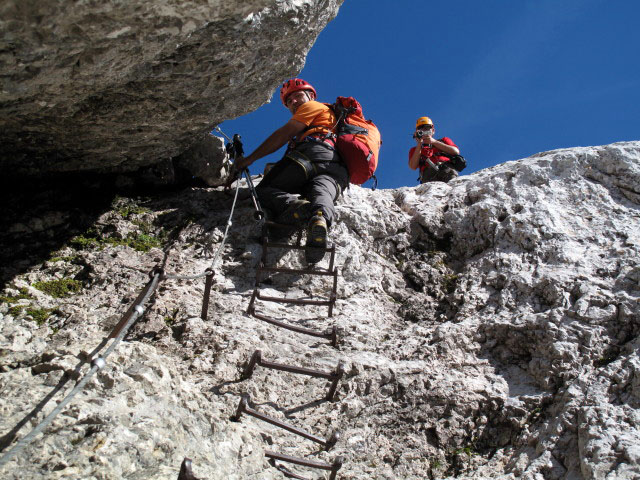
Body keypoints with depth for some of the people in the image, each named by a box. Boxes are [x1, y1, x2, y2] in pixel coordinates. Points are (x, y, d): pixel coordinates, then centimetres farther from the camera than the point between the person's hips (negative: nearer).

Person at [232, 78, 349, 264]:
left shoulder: (313, 106, 24)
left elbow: (283, 135, 11)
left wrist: (249, 159, 11)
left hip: (313, 152, -6)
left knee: (263, 190, -10)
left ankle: (295, 206, -42)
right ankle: (321, 218, -62)